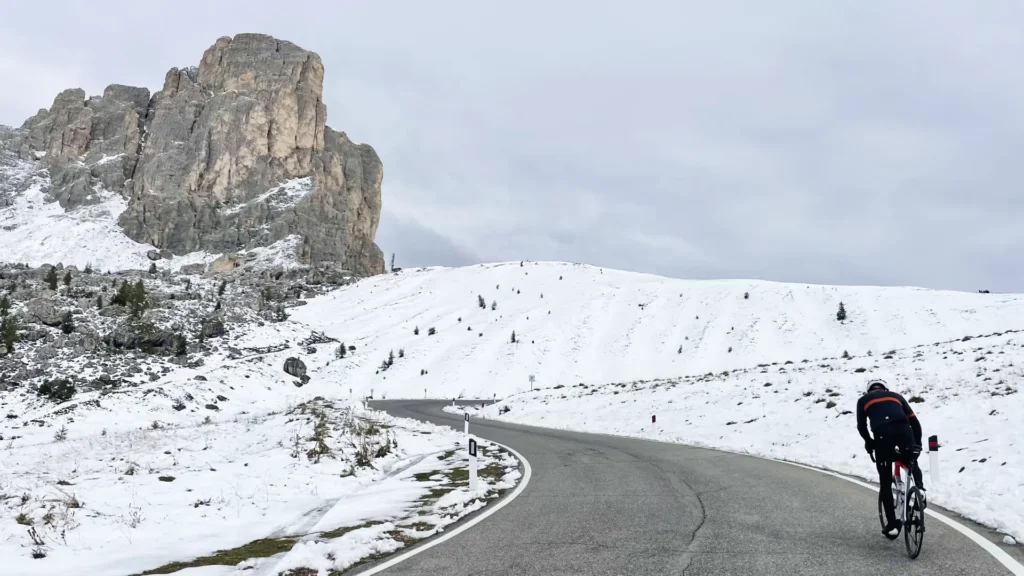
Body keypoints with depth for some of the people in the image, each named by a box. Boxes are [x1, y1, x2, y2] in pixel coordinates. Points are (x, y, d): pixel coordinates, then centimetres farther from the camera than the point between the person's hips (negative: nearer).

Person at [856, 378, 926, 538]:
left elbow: (861, 426, 19)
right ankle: (920, 489, 5)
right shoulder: (896, 396, 32)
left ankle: (892, 524, 11)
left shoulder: (863, 400, 27)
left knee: (885, 481, 10)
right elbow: (914, 421, 23)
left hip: (882, 434, -1)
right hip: (903, 430, 1)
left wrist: (869, 442, 35)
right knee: (912, 463, 32)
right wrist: (917, 443, 32)